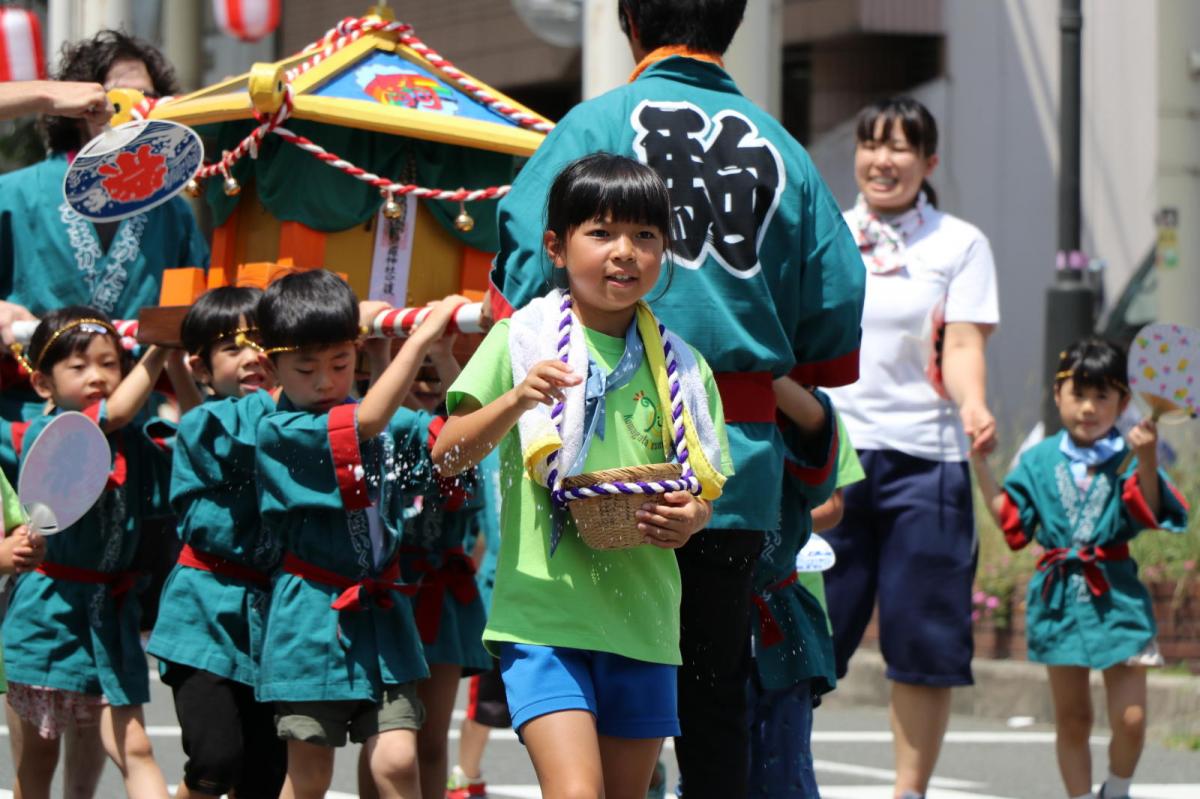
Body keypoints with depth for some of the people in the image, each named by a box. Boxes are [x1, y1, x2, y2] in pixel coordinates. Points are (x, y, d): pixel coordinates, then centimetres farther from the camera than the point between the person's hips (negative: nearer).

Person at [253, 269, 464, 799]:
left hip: (381, 614, 3)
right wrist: (421, 337, -21)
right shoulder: (278, 433, -9)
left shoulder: (392, 426, 6)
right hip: (312, 616, -3)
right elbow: (365, 423, -22)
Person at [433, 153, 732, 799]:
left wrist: (691, 519, -9)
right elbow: (447, 457, -6)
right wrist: (517, 402, -22)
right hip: (542, 614, -4)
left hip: (642, 618, 4)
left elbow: (704, 491, 15)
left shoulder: (681, 367, 9)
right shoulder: (521, 341, 0)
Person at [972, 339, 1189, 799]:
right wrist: (980, 466, 1)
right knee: (1072, 721, 8)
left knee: (1130, 718, -7)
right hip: (1060, 598, 2)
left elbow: (1150, 516, -14)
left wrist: (1148, 462, -27)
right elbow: (1011, 523, 6)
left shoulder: (1128, 459, -2)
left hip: (1116, 596, -2)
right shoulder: (1039, 462, 5)